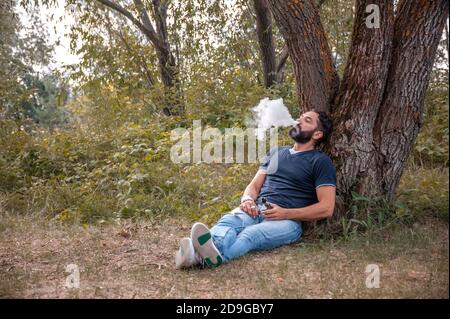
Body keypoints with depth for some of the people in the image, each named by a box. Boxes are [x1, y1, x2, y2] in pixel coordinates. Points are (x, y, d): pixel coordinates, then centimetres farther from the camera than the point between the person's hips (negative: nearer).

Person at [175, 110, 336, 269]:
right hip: (256, 210, 4)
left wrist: (286, 213, -14)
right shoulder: (275, 152, 27)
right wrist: (247, 200, -3)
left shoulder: (320, 161, 9)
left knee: (252, 234, -37)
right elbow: (254, 186, 22)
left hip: (287, 220, -4)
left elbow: (327, 207, -3)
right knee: (227, 221, -31)